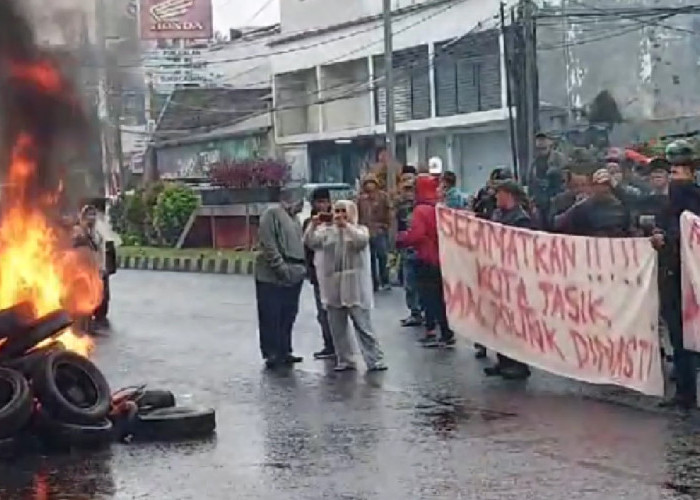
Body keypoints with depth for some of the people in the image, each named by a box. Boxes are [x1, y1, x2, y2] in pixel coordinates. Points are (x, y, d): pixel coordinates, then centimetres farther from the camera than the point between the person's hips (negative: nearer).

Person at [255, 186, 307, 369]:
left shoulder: (294, 218, 19)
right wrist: (281, 267, -19)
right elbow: (268, 245, -16)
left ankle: (284, 352, 20)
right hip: (272, 276, -8)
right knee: (271, 316, -2)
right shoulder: (272, 214, -9)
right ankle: (271, 353, 3)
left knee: (288, 316, 11)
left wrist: (302, 267, 12)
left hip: (294, 276, 8)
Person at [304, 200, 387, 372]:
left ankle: (375, 360, -1)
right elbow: (309, 242, -3)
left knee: (363, 326, -4)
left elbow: (362, 240, -17)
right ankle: (344, 360, 16)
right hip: (333, 287, 3)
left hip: (354, 287, -3)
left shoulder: (360, 229, 5)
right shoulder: (326, 231, 12)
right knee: (337, 328, 7)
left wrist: (345, 225, -26)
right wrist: (313, 226, -19)